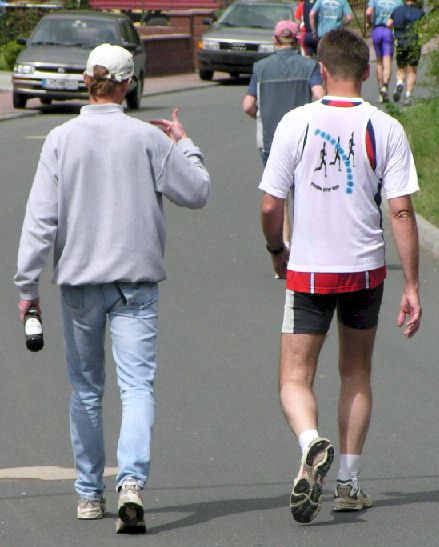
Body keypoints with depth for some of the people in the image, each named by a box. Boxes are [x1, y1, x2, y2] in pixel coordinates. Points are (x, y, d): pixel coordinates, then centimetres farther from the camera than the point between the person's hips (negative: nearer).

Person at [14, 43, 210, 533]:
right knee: (137, 384, -6)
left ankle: (90, 493, 22)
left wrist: (27, 284, -3)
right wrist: (184, 145, 18)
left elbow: (40, 217, -6)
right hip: (135, 279, -1)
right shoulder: (148, 139, -5)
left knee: (86, 389, 15)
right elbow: (196, 193, 3)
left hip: (78, 279, 1)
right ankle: (131, 482, -27)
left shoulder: (61, 140, -4)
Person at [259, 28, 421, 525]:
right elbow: (402, 212, -8)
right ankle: (348, 483, 20)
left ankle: (312, 443, -28)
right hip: (366, 269, 2)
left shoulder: (295, 123, -8)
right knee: (356, 372, 19)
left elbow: (270, 207, -5)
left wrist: (277, 251, 15)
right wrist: (411, 287, -2)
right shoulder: (386, 129, -6)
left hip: (308, 272, -2)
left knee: (295, 378, 3)